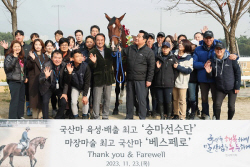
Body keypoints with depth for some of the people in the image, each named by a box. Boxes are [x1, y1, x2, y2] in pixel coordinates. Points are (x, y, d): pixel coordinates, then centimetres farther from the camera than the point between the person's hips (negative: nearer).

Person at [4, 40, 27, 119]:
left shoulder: (22, 58, 14)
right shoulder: (9, 57, -7)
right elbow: (8, 67, -23)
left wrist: (25, 77, 13)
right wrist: (15, 58, -26)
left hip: (22, 81, 7)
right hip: (14, 81, -7)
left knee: (22, 99, 11)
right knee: (14, 100, -7)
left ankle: (20, 116, 23)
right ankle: (12, 118, -1)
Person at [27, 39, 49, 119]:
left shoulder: (45, 56, 15)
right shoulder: (31, 55, 3)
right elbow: (28, 66, -9)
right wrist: (32, 59, -23)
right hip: (34, 80, -3)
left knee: (42, 98, 3)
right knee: (35, 97, -4)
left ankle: (40, 115, 13)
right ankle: (35, 116, 6)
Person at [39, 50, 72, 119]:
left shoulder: (64, 65, -15)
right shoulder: (46, 65, -21)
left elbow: (66, 81, -6)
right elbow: (40, 81, -23)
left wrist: (65, 93, -13)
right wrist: (46, 77, -43)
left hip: (59, 87, 2)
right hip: (48, 87, -1)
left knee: (64, 102, -16)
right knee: (45, 102, -22)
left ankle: (58, 119, 9)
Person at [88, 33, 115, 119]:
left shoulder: (109, 51, 6)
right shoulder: (92, 52, -5)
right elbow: (91, 67, -12)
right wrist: (93, 62, -34)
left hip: (108, 78, 4)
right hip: (98, 79, -4)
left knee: (107, 99, 13)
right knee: (96, 100, 1)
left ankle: (105, 117, 25)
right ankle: (96, 117, 12)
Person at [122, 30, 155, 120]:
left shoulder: (149, 52, -5)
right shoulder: (130, 49, 8)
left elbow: (151, 67, -6)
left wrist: (149, 80, -10)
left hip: (141, 80, -5)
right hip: (130, 79, 5)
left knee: (141, 99, -2)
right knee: (129, 98, 14)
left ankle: (142, 117, 9)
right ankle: (129, 116, 26)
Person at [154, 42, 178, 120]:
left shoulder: (173, 58, 5)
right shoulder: (158, 58, 13)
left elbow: (176, 71, 3)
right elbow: (154, 71, 14)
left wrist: (173, 80, -3)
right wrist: (157, 68, -6)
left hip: (169, 84, -3)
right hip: (158, 83, 3)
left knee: (168, 101, -4)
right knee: (160, 101, 4)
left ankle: (168, 116, 9)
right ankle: (162, 116, 15)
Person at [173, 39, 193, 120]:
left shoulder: (189, 57, -4)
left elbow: (189, 70, -13)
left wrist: (178, 67, -16)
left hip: (182, 82, -5)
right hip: (174, 80, 5)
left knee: (182, 100, -3)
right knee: (175, 99, 11)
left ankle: (182, 117, 2)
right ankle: (176, 115, 22)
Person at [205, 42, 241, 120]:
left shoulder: (231, 59, -8)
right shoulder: (213, 61, 0)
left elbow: (238, 72, -4)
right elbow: (212, 76, 8)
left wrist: (237, 86, -6)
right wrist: (209, 72, -15)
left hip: (232, 88, -2)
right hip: (220, 88, 2)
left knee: (231, 106, 0)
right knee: (217, 104, -9)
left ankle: (229, 120, 22)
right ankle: (217, 120, 10)